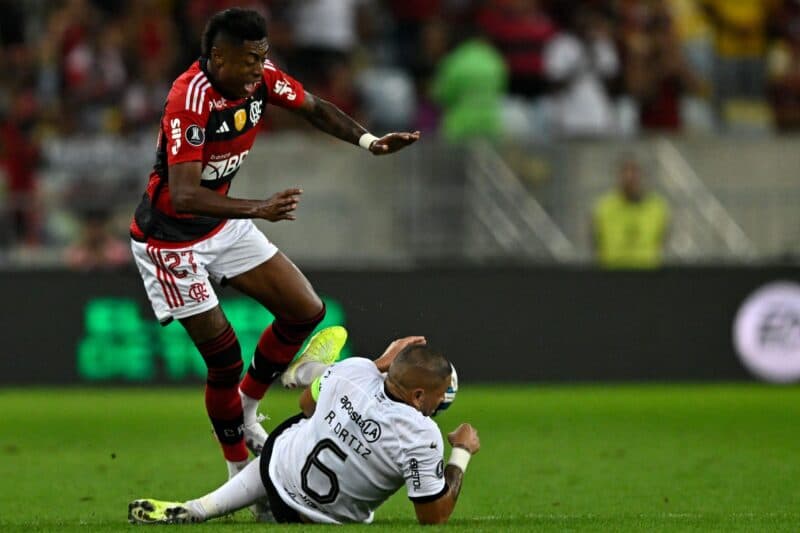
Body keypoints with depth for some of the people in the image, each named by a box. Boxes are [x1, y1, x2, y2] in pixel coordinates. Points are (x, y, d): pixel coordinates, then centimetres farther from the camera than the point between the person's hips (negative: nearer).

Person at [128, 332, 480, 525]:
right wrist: (462, 452, -9)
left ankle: (198, 509, 15)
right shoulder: (421, 438, -32)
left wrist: (381, 362, 10)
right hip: (330, 519, -3)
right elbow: (435, 516, -21)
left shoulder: (352, 370, -19)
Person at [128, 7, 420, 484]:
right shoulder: (190, 100, -32)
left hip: (224, 223, 8)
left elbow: (314, 107, 7)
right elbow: (183, 196, -40)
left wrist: (368, 141, -10)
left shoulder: (260, 77, -11)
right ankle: (241, 475, 11)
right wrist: (258, 209, -52)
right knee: (226, 360, -7)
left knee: (306, 311, 3)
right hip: (172, 240, -8)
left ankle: (245, 412, 22)